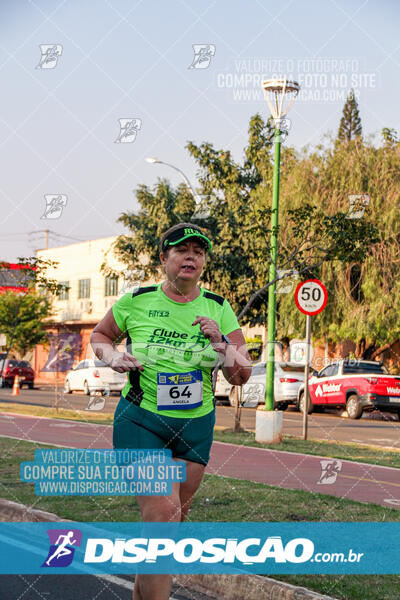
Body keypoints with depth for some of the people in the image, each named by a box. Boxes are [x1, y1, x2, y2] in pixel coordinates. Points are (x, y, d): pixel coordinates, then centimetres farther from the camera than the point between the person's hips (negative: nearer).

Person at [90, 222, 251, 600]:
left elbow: (241, 377, 1)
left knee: (173, 521, 11)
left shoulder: (218, 309, 2)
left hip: (196, 425, 4)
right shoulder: (137, 301, -4)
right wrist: (112, 358, -6)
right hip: (141, 422, -3)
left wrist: (219, 341, -15)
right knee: (163, 514, -19)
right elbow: (99, 335, 14)